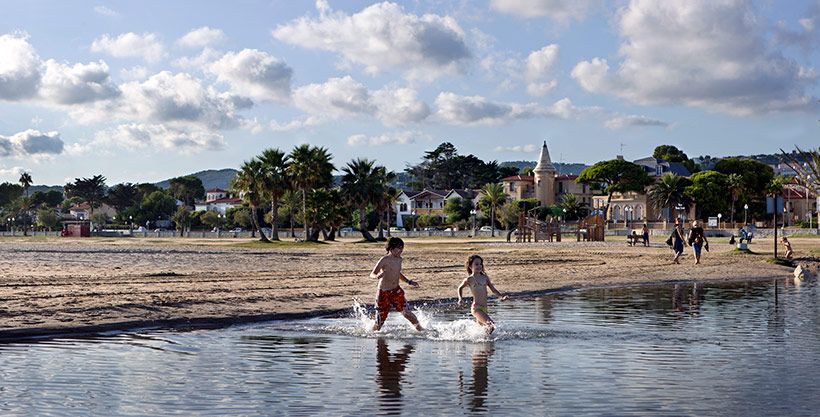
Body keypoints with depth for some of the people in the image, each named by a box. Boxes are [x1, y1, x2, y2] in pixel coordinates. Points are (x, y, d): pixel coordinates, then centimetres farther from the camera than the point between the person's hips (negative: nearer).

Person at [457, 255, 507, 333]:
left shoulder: (485, 277, 11)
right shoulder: (469, 279, -1)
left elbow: (493, 290, 13)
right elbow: (460, 288, 15)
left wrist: (502, 296, -2)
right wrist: (460, 299, 4)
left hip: (484, 308, 6)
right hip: (476, 308, -6)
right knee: (491, 325, -25)